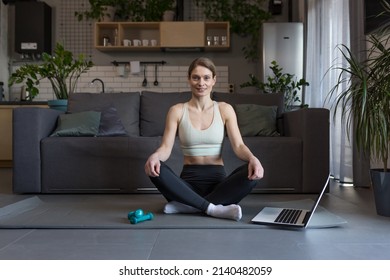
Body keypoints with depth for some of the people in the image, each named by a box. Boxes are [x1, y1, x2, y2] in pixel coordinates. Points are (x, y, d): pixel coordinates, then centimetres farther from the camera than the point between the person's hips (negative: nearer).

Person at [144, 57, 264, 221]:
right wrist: (155, 156, -29)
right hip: (189, 180, 0)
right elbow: (166, 147, -4)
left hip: (218, 179, 1)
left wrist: (252, 158, -27)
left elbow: (238, 145, -4)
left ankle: (188, 205, -26)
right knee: (156, 169, -29)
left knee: (252, 172, -28)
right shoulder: (177, 111, 5)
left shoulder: (225, 109, 6)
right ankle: (213, 208, -31)